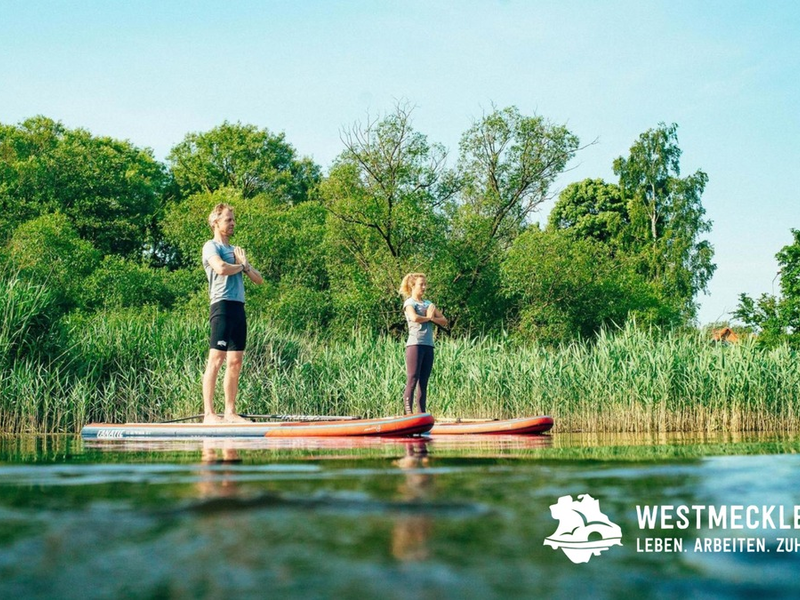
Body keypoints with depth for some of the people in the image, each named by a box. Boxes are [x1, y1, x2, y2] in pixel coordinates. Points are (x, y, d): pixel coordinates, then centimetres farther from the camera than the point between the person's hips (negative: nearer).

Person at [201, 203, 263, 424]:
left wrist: (245, 264, 2)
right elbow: (221, 268, -20)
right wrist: (241, 266, 0)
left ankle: (230, 412, 8)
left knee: (235, 362, 5)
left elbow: (259, 280, 20)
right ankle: (209, 413, -11)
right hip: (223, 305, -8)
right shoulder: (211, 246, 2)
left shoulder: (236, 250, 24)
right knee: (216, 359, -10)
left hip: (239, 308, 8)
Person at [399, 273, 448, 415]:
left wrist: (432, 318, -5)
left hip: (428, 345, 6)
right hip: (415, 344, -6)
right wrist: (428, 317, -2)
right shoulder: (409, 303, 1)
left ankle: (422, 413, 4)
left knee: (424, 382, 4)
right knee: (412, 379, -10)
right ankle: (408, 413, -12)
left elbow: (444, 321, 13)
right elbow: (414, 318, -20)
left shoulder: (429, 304, 20)